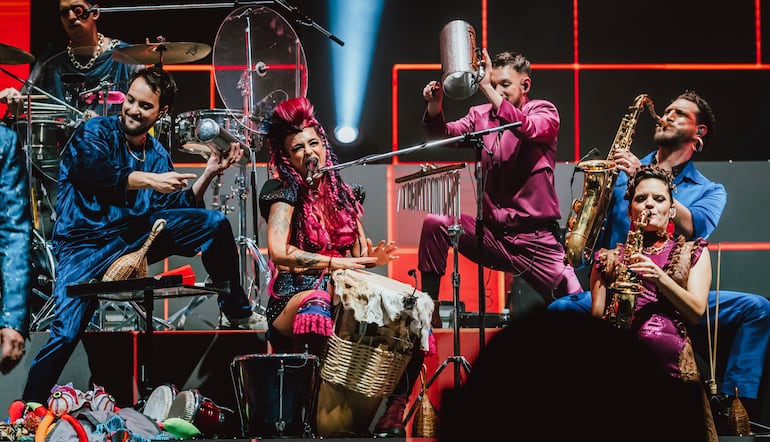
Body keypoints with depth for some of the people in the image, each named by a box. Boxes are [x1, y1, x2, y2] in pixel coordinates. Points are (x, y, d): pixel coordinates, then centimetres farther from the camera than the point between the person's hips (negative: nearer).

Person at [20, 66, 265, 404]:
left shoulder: (158, 155, 13)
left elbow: (177, 209, 6)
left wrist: (210, 172, -2)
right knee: (65, 335, -21)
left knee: (215, 223, -8)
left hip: (138, 232, 5)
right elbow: (95, 170, -23)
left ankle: (235, 313, 5)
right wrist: (151, 181, -23)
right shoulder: (95, 132, -3)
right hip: (87, 242, -5)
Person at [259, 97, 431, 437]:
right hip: (296, 297, -6)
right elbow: (279, 251, -16)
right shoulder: (285, 192, 1)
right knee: (317, 305, -42)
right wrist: (334, 263, -20)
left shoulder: (344, 194, 18)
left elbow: (357, 255, 17)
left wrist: (372, 257, -7)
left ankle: (394, 413, -19)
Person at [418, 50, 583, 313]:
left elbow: (527, 129, -23)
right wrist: (434, 108, -23)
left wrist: (486, 88, -28)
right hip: (492, 234, 3)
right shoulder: (481, 115, 11)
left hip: (536, 239, -3)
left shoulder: (545, 112, 0)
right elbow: (447, 134, -2)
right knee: (435, 225, -17)